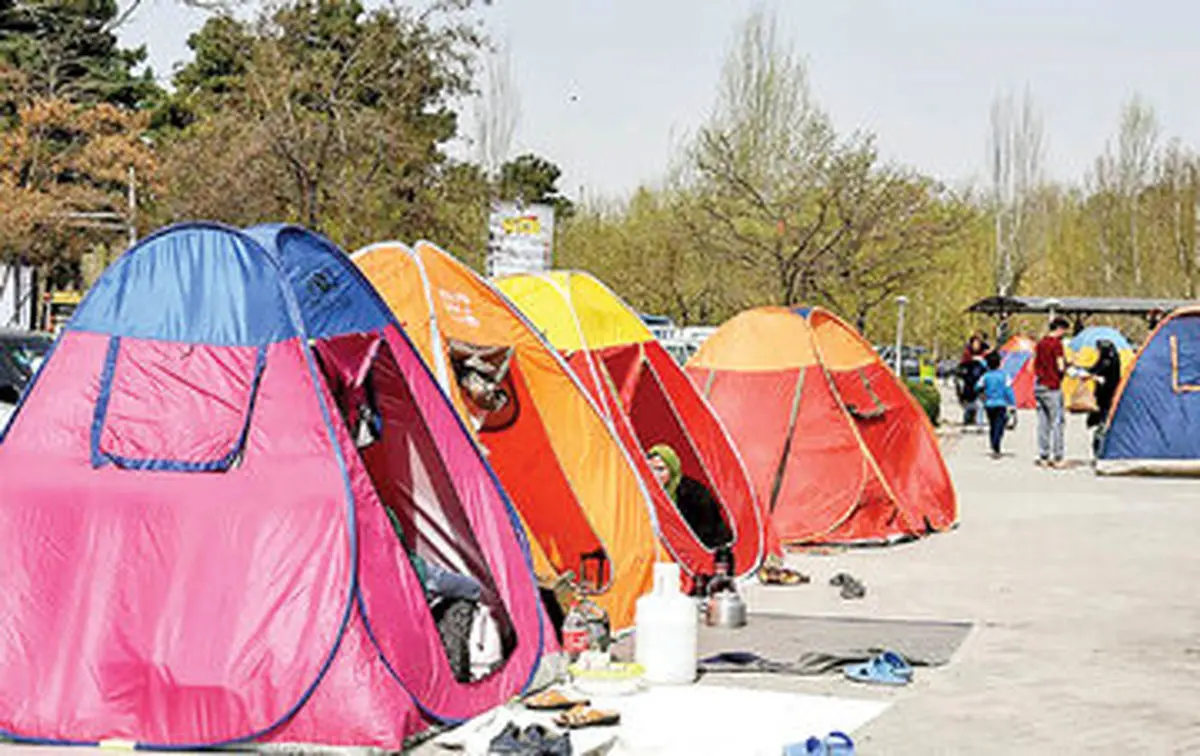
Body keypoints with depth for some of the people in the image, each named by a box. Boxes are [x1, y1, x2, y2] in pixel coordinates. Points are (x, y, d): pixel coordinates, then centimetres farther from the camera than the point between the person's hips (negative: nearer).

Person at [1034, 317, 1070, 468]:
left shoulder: (1040, 343, 12)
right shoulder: (1057, 344, -12)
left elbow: (1035, 364, 18)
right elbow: (1060, 367, -15)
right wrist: (1066, 363, 4)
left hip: (1039, 386, 8)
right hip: (1052, 387, -8)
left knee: (1043, 423, 9)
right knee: (1057, 422, -2)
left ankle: (1043, 457, 10)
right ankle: (1057, 458, -2)